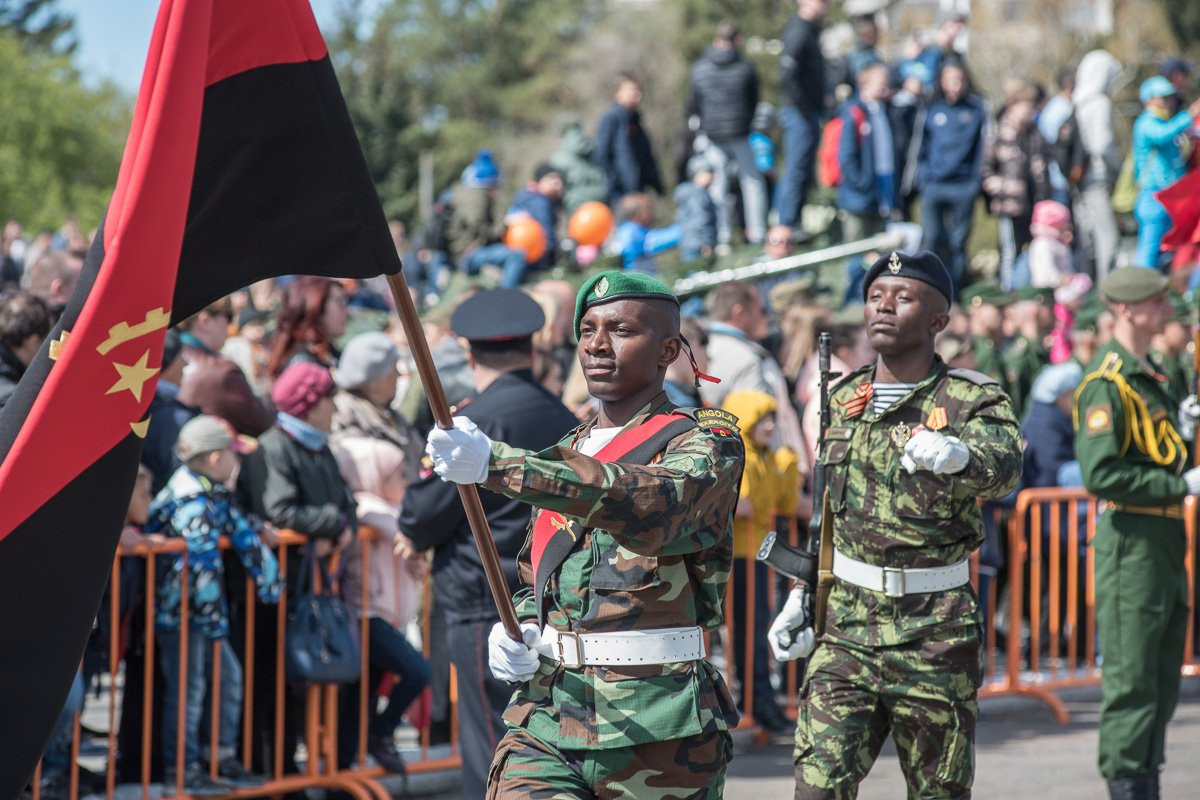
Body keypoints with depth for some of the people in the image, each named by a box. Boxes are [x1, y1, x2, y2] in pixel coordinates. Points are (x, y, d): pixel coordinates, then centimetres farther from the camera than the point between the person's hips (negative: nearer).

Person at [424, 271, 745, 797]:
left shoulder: (708, 443, -3)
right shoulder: (569, 453, 18)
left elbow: (654, 502, -26)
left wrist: (495, 465, -35)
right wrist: (516, 631, 3)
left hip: (656, 723, -4)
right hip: (546, 716, 4)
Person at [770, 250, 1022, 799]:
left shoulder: (973, 400, -6)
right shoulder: (843, 397, 10)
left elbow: (1003, 467, -29)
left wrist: (956, 455, -51)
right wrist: (800, 598, 17)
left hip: (935, 635, -3)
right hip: (846, 626, 3)